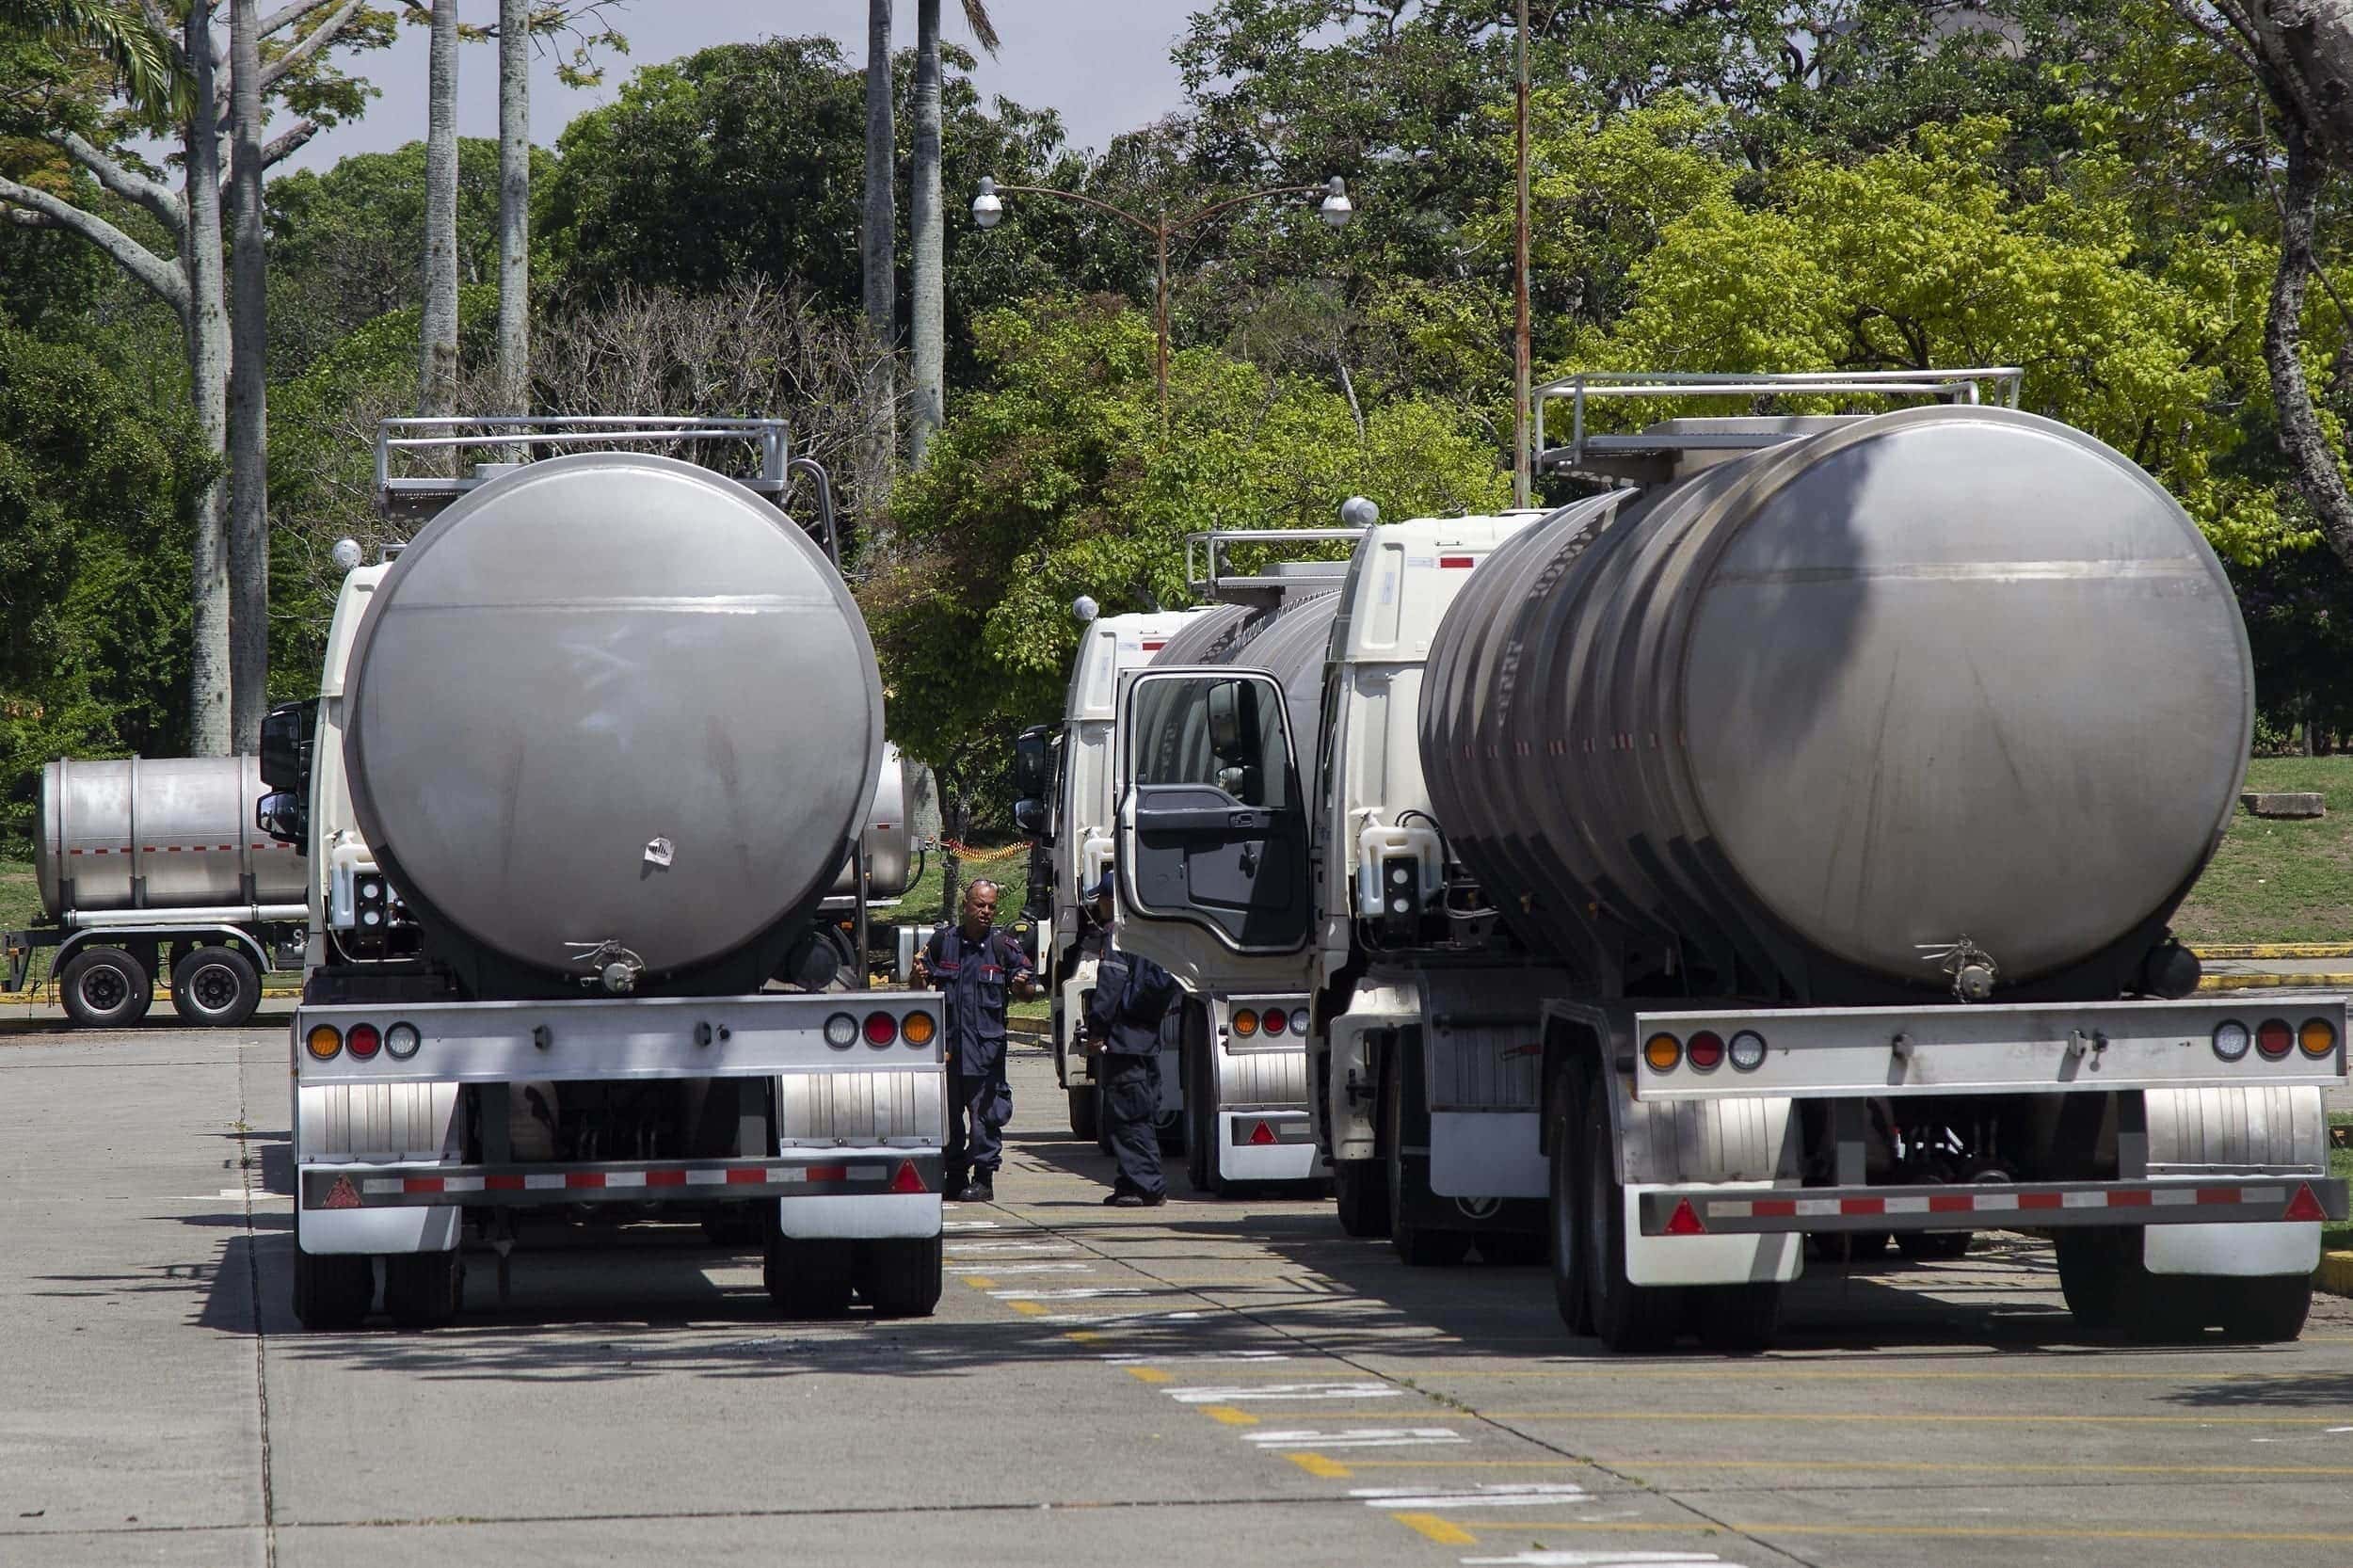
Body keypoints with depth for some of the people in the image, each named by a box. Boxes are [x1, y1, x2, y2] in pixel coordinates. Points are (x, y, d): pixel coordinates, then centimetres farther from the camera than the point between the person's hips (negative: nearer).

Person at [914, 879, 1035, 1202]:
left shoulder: (1004, 945, 3)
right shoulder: (943, 941, 8)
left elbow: (1028, 987, 7)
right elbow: (921, 986, 17)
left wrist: (1021, 986, -15)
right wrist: (919, 976, -6)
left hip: (987, 1042, -3)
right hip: (946, 1041, 3)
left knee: (985, 1114, -4)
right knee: (947, 1113, 9)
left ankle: (983, 1179, 1)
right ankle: (954, 1176, 20)